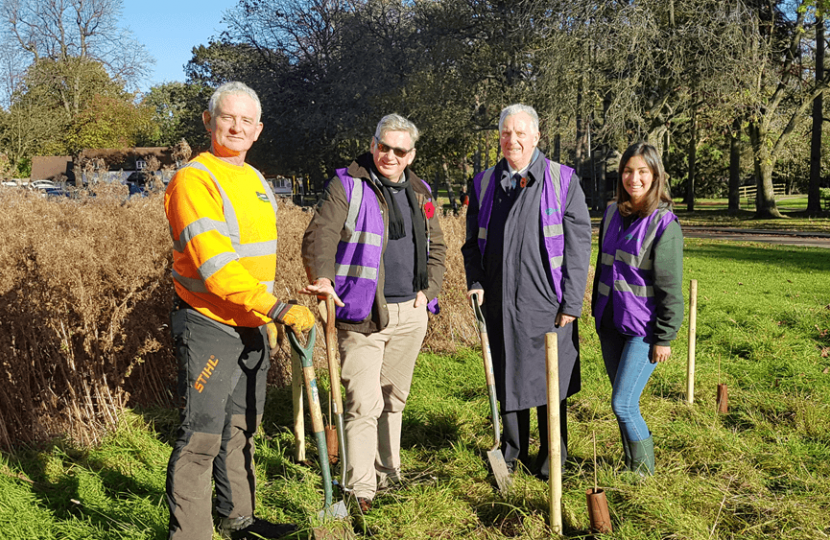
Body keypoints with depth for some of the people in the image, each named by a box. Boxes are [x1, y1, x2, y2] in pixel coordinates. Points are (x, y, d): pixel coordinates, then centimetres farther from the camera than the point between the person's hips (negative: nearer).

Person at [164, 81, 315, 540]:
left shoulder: (256, 181, 12)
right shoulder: (193, 179, -15)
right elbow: (215, 265, -25)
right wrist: (277, 308, -26)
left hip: (253, 326, 8)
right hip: (208, 326, -8)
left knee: (241, 429, 18)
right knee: (202, 434, -4)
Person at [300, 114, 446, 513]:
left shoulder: (419, 193, 13)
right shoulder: (346, 186, -4)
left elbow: (436, 248, 20)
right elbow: (319, 237, -14)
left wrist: (428, 290, 7)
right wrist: (322, 279, -32)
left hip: (409, 314, 6)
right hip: (362, 314, -6)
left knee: (394, 398, 17)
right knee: (364, 403, -8)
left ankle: (388, 473, 32)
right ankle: (360, 490, 2)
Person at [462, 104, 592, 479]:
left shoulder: (563, 180, -2)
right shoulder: (484, 184, 9)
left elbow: (578, 244, -4)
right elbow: (473, 241, 15)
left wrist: (572, 303, -9)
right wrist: (474, 283, -1)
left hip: (546, 303, -3)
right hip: (500, 303, 3)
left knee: (549, 379, 7)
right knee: (506, 378, 13)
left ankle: (552, 458, 25)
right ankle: (512, 450, 33)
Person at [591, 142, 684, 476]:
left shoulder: (664, 223, -12)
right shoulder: (612, 214, 7)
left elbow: (670, 287, -11)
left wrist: (664, 338, -12)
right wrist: (597, 311, 18)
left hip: (643, 328, -6)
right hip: (610, 323, 6)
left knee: (623, 404, -7)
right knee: (624, 402, 13)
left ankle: (645, 474, 12)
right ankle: (630, 468, 28)